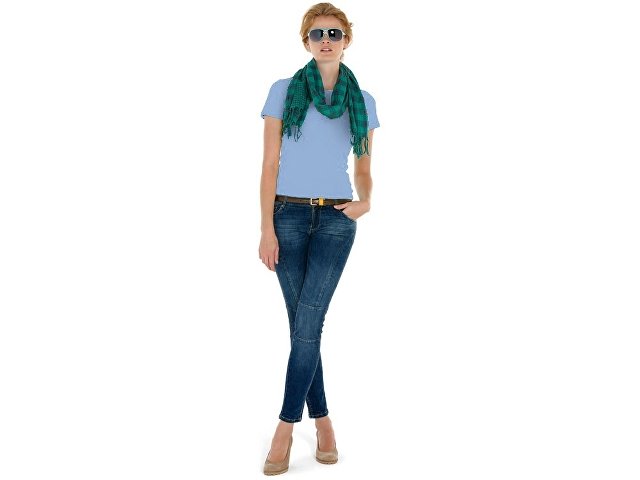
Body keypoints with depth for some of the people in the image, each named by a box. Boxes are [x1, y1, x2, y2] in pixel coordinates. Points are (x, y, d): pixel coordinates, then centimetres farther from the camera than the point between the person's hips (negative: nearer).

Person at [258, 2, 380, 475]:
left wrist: (365, 201, -8)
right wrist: (267, 229, -6)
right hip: (289, 215, 0)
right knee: (304, 324, 4)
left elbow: (363, 166, 14)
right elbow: (270, 163, 1)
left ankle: (286, 426, 2)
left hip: (336, 219, 0)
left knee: (308, 321, -10)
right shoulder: (284, 91, 4)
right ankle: (322, 420, 19)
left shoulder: (363, 100, 9)